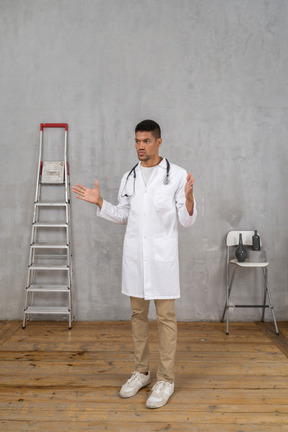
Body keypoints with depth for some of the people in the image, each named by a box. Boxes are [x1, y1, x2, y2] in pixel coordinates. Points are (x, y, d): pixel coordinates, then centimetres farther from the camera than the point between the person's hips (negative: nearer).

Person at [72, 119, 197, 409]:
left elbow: (187, 221, -5)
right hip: (134, 254, 5)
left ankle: (166, 379, 17)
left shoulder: (177, 175, -4)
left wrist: (188, 197, -24)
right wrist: (99, 202, 4)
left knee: (165, 317, 3)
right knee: (138, 314, 14)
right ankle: (141, 372, 30)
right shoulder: (129, 177, 10)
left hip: (162, 255, -4)